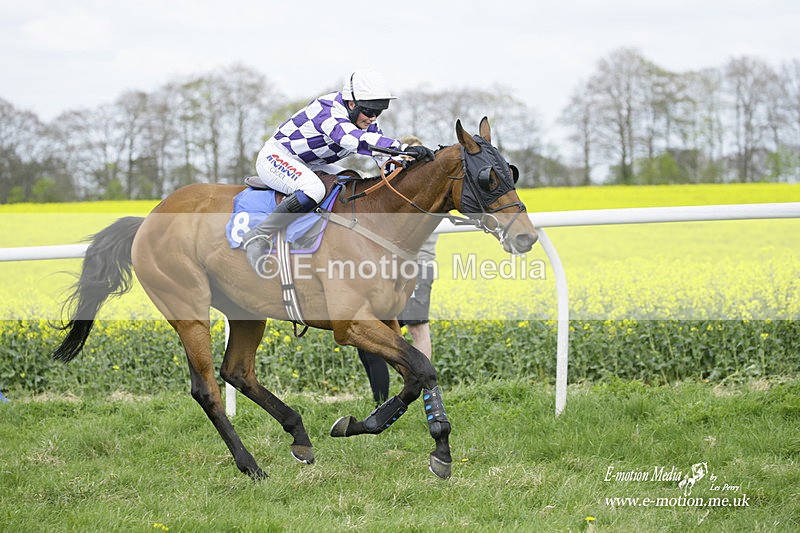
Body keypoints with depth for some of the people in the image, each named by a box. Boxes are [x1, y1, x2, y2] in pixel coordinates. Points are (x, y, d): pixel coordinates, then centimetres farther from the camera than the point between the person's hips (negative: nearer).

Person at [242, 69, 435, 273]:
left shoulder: (367, 123, -2)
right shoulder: (327, 110, -31)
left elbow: (385, 156, 1)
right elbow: (352, 138, -49)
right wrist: (403, 148, -58)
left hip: (308, 165, 9)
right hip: (275, 158, -9)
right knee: (313, 189, -36)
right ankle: (257, 236, -29)